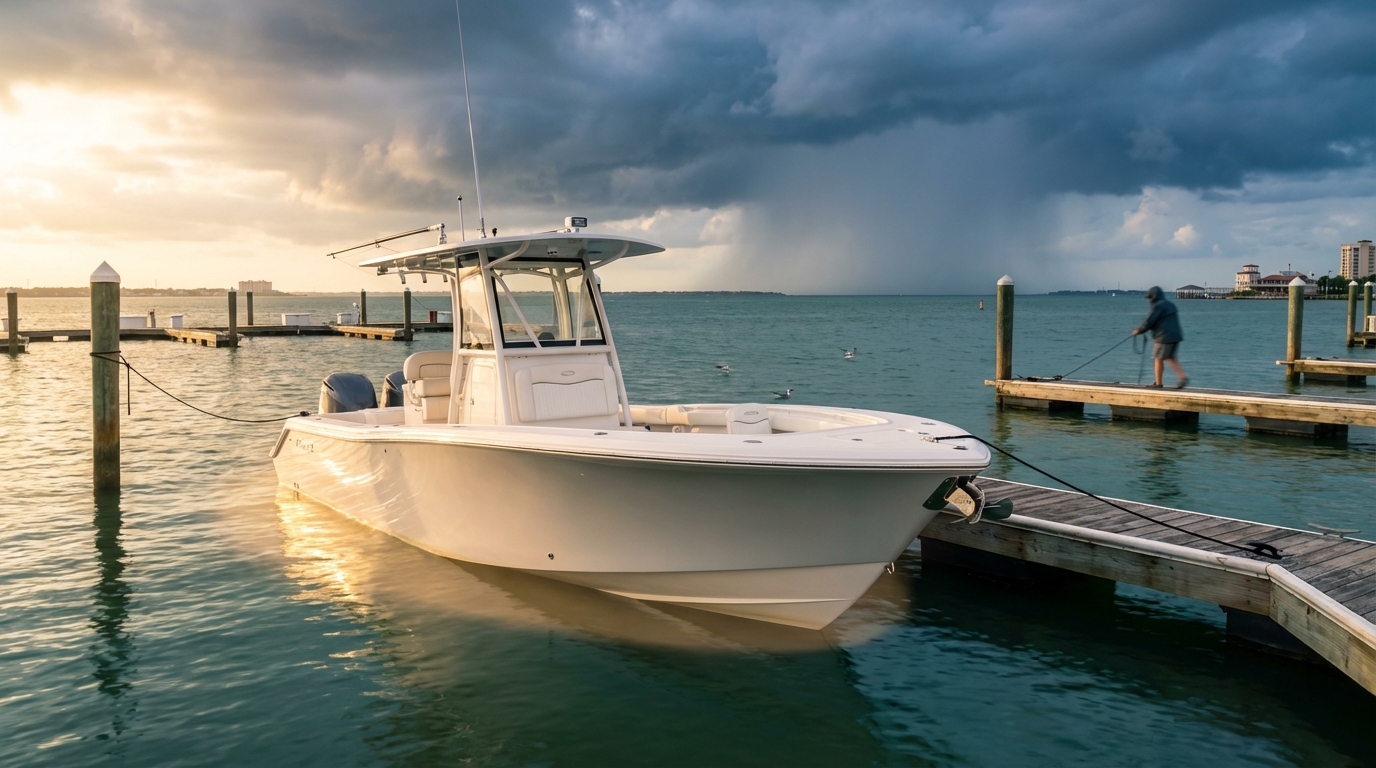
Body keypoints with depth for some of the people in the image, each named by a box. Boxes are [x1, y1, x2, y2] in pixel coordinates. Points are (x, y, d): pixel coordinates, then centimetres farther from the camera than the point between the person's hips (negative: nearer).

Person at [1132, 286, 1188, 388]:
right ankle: (1183, 377, 4)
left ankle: (1158, 383, 7)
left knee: (1159, 359, 2)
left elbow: (1148, 322, -12)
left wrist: (1138, 331, 3)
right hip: (1175, 336, 9)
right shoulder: (1170, 305, 17)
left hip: (1165, 337, -9)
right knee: (1171, 358, 16)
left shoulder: (1158, 306, -10)